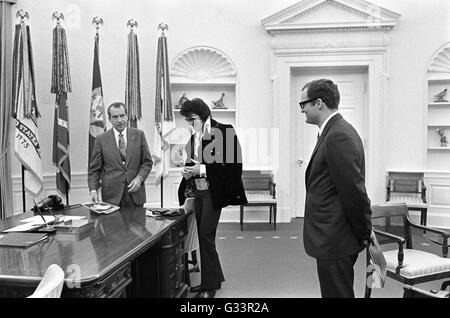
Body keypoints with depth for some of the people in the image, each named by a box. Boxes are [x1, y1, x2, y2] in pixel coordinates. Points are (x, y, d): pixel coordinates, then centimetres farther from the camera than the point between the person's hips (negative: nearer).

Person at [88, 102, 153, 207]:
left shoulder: (139, 135, 4)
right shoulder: (101, 139, 2)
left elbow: (147, 162, 7)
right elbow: (94, 169, 3)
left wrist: (139, 178, -10)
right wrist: (93, 190, -10)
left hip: (135, 194, 1)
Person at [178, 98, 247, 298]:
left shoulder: (224, 132, -11)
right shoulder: (194, 137, 10)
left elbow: (233, 164, -16)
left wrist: (202, 169, -20)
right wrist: (188, 172, -1)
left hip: (213, 192, -7)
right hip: (198, 191, 7)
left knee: (206, 235, -7)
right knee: (203, 236, 11)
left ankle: (210, 286, 7)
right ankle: (214, 278, 27)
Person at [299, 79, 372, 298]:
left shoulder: (338, 136, -21)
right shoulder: (336, 131, 11)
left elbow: (354, 191, -21)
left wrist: (365, 234, -10)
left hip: (334, 240, -10)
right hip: (333, 238, 10)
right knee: (337, 291, 22)